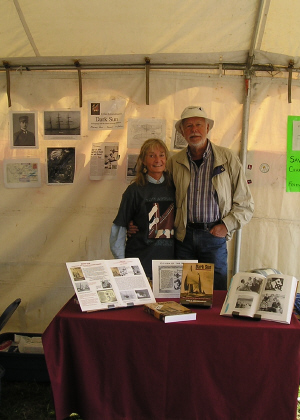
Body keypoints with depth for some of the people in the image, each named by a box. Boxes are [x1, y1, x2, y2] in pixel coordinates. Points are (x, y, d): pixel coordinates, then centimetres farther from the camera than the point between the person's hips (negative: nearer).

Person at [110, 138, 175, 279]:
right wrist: (121, 260, -6)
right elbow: (119, 226, -1)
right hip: (140, 261, -3)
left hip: (168, 258, 3)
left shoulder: (174, 188, 7)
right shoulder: (135, 191, -2)